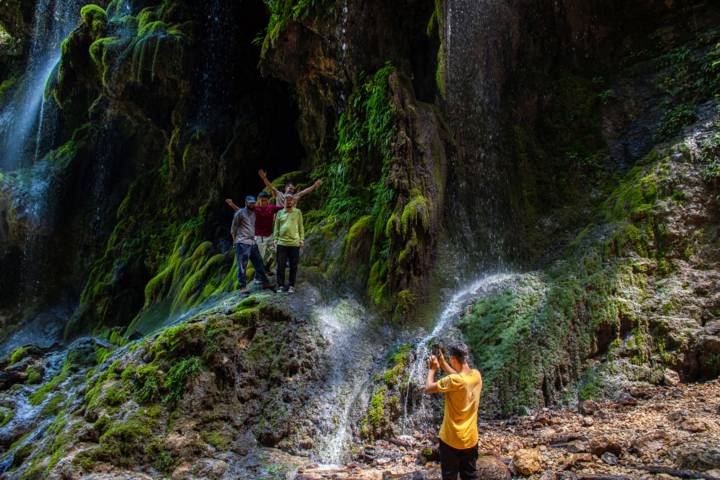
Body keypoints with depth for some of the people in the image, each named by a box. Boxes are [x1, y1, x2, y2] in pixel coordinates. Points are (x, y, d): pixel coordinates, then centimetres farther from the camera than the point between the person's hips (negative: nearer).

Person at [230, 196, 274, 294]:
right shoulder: (240, 213, -2)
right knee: (242, 265, -5)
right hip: (242, 242, -7)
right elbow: (234, 227, 1)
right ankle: (242, 286, -3)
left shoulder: (253, 214, 17)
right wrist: (234, 240, 1)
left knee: (258, 262, 8)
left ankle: (264, 282, 15)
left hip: (252, 242, 7)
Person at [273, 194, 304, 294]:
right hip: (282, 242, 1)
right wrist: (275, 239, 6)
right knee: (281, 265, 0)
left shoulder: (298, 212, 9)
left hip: (294, 243, -1)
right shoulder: (280, 213, 12)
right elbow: (276, 227, 14)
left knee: (293, 266, 2)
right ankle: (281, 286, 9)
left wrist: (302, 239, 2)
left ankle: (291, 286, 11)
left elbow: (301, 227, 10)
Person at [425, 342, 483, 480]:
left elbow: (428, 388, -16)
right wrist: (442, 363, 15)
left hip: (452, 440, -6)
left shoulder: (454, 381, -27)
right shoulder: (476, 375, -5)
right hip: (471, 438, 6)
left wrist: (432, 369, 0)